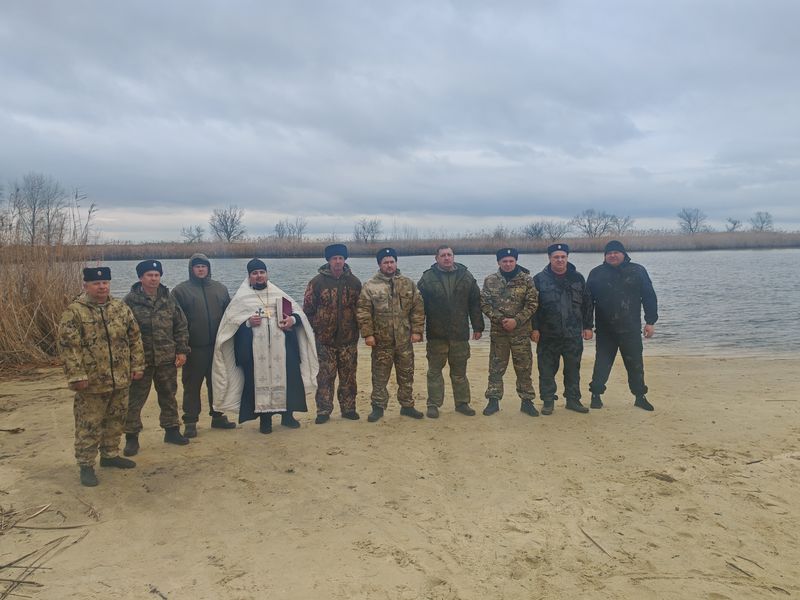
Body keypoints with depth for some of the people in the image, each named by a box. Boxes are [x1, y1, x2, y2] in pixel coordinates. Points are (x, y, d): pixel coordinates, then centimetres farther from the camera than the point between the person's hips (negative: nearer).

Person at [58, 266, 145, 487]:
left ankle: (110, 454, 34)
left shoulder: (121, 308, 5)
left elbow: (134, 338, 10)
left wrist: (137, 365, 5)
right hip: (91, 381, -5)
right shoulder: (74, 311, -10)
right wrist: (76, 376, -17)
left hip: (120, 379, 5)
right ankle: (86, 465, 16)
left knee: (115, 420, 17)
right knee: (88, 425, 4)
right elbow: (68, 346, -13)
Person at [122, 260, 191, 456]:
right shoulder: (130, 301, -6)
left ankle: (172, 430, 28)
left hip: (167, 359, 3)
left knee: (169, 396, 14)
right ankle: (131, 437, 17)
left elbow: (181, 326, 8)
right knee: (135, 400, 4)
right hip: (140, 360, -3)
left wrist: (182, 351, 2)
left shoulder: (169, 299, 6)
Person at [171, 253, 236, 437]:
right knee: (192, 385, 3)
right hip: (194, 348, -4)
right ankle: (190, 421, 13)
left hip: (217, 346, 4)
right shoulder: (181, 290, -2)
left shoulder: (220, 289, 10)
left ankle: (218, 416, 27)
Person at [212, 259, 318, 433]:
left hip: (281, 347, 2)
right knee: (260, 380, -1)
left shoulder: (278, 294, 14)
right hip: (256, 350, -2)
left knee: (287, 377, 2)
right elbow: (230, 319, 2)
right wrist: (247, 322, -14)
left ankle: (287, 414, 16)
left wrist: (293, 319, -8)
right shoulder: (241, 297, 7)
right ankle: (264, 418, 10)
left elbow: (297, 310, 14)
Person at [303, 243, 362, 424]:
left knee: (349, 377, 9)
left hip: (349, 339, 2)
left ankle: (349, 409, 21)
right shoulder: (317, 282, -3)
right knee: (325, 377, 3)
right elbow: (308, 309, 0)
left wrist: (358, 329, 7)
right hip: (324, 339, -2)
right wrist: (314, 330, -3)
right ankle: (323, 411, 13)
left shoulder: (354, 282, 4)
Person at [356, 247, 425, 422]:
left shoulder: (408, 284, 6)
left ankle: (407, 406, 25)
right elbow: (363, 312, -5)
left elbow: (418, 309, 5)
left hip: (404, 339, 2)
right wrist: (367, 334, -11)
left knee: (406, 375, 12)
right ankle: (378, 407, 18)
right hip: (381, 340, -2)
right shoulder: (370, 286, -2)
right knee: (380, 376, 6)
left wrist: (417, 330, -3)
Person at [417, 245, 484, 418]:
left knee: (460, 371, 12)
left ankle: (462, 403, 23)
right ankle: (433, 405, 15)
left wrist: (478, 327, 5)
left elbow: (475, 304, 7)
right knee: (434, 371, 6)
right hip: (435, 334, -1)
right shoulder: (427, 278, -1)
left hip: (460, 334, 2)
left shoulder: (466, 277, 5)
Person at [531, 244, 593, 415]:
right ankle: (548, 401, 15)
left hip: (573, 334, 2)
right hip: (547, 335, -2)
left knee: (573, 369, 11)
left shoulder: (577, 278, 7)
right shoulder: (539, 279, -2)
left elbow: (587, 304, 10)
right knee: (547, 370, 4)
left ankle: (573, 400, 23)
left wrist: (588, 326, 6)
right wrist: (534, 328, -9)